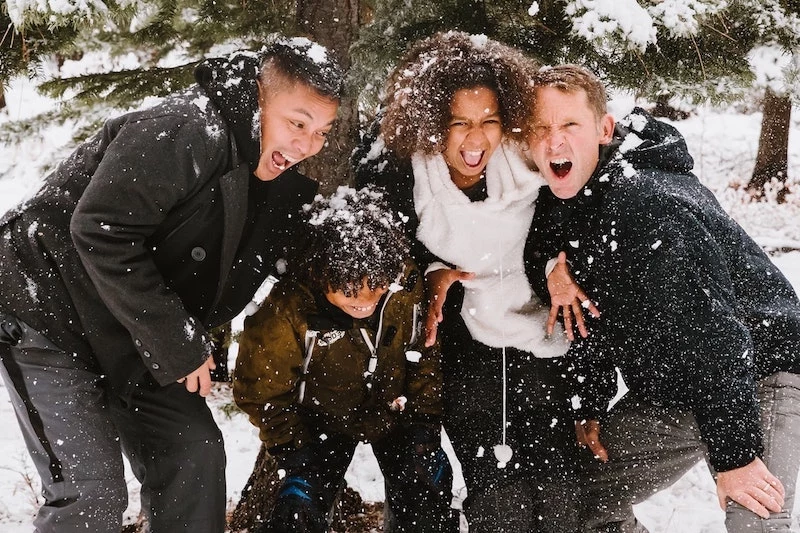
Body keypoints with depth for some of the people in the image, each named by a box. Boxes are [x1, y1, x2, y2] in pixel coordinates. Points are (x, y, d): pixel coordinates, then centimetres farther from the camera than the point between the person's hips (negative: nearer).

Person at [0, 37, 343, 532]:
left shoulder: (281, 184, 3)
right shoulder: (188, 131, -25)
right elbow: (100, 231, -31)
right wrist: (177, 346, -25)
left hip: (132, 340, 9)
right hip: (48, 315, -9)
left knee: (195, 453, 5)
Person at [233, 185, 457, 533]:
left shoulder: (405, 285, -24)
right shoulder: (284, 317, -31)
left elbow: (426, 354, -6)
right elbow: (261, 393, -15)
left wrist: (425, 420, -7)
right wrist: (296, 452, -16)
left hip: (393, 410, 2)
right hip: (323, 420, -2)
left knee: (427, 503, -6)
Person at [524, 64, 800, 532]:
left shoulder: (645, 201, -29)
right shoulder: (556, 204, -1)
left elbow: (709, 329, -31)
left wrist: (734, 455, -28)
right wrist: (590, 407, 10)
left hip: (759, 375, -8)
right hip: (664, 393, 9)